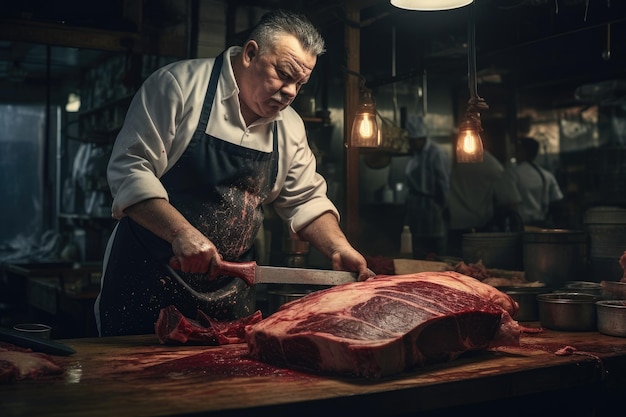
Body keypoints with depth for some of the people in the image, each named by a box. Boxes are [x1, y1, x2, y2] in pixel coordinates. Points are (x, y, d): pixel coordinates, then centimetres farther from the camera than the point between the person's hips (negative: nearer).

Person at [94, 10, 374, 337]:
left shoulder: (289, 128, 7)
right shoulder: (180, 84, -11)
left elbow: (305, 199, 12)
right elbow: (129, 169, -16)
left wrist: (339, 248, -6)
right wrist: (182, 233, -29)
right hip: (146, 278, -4)